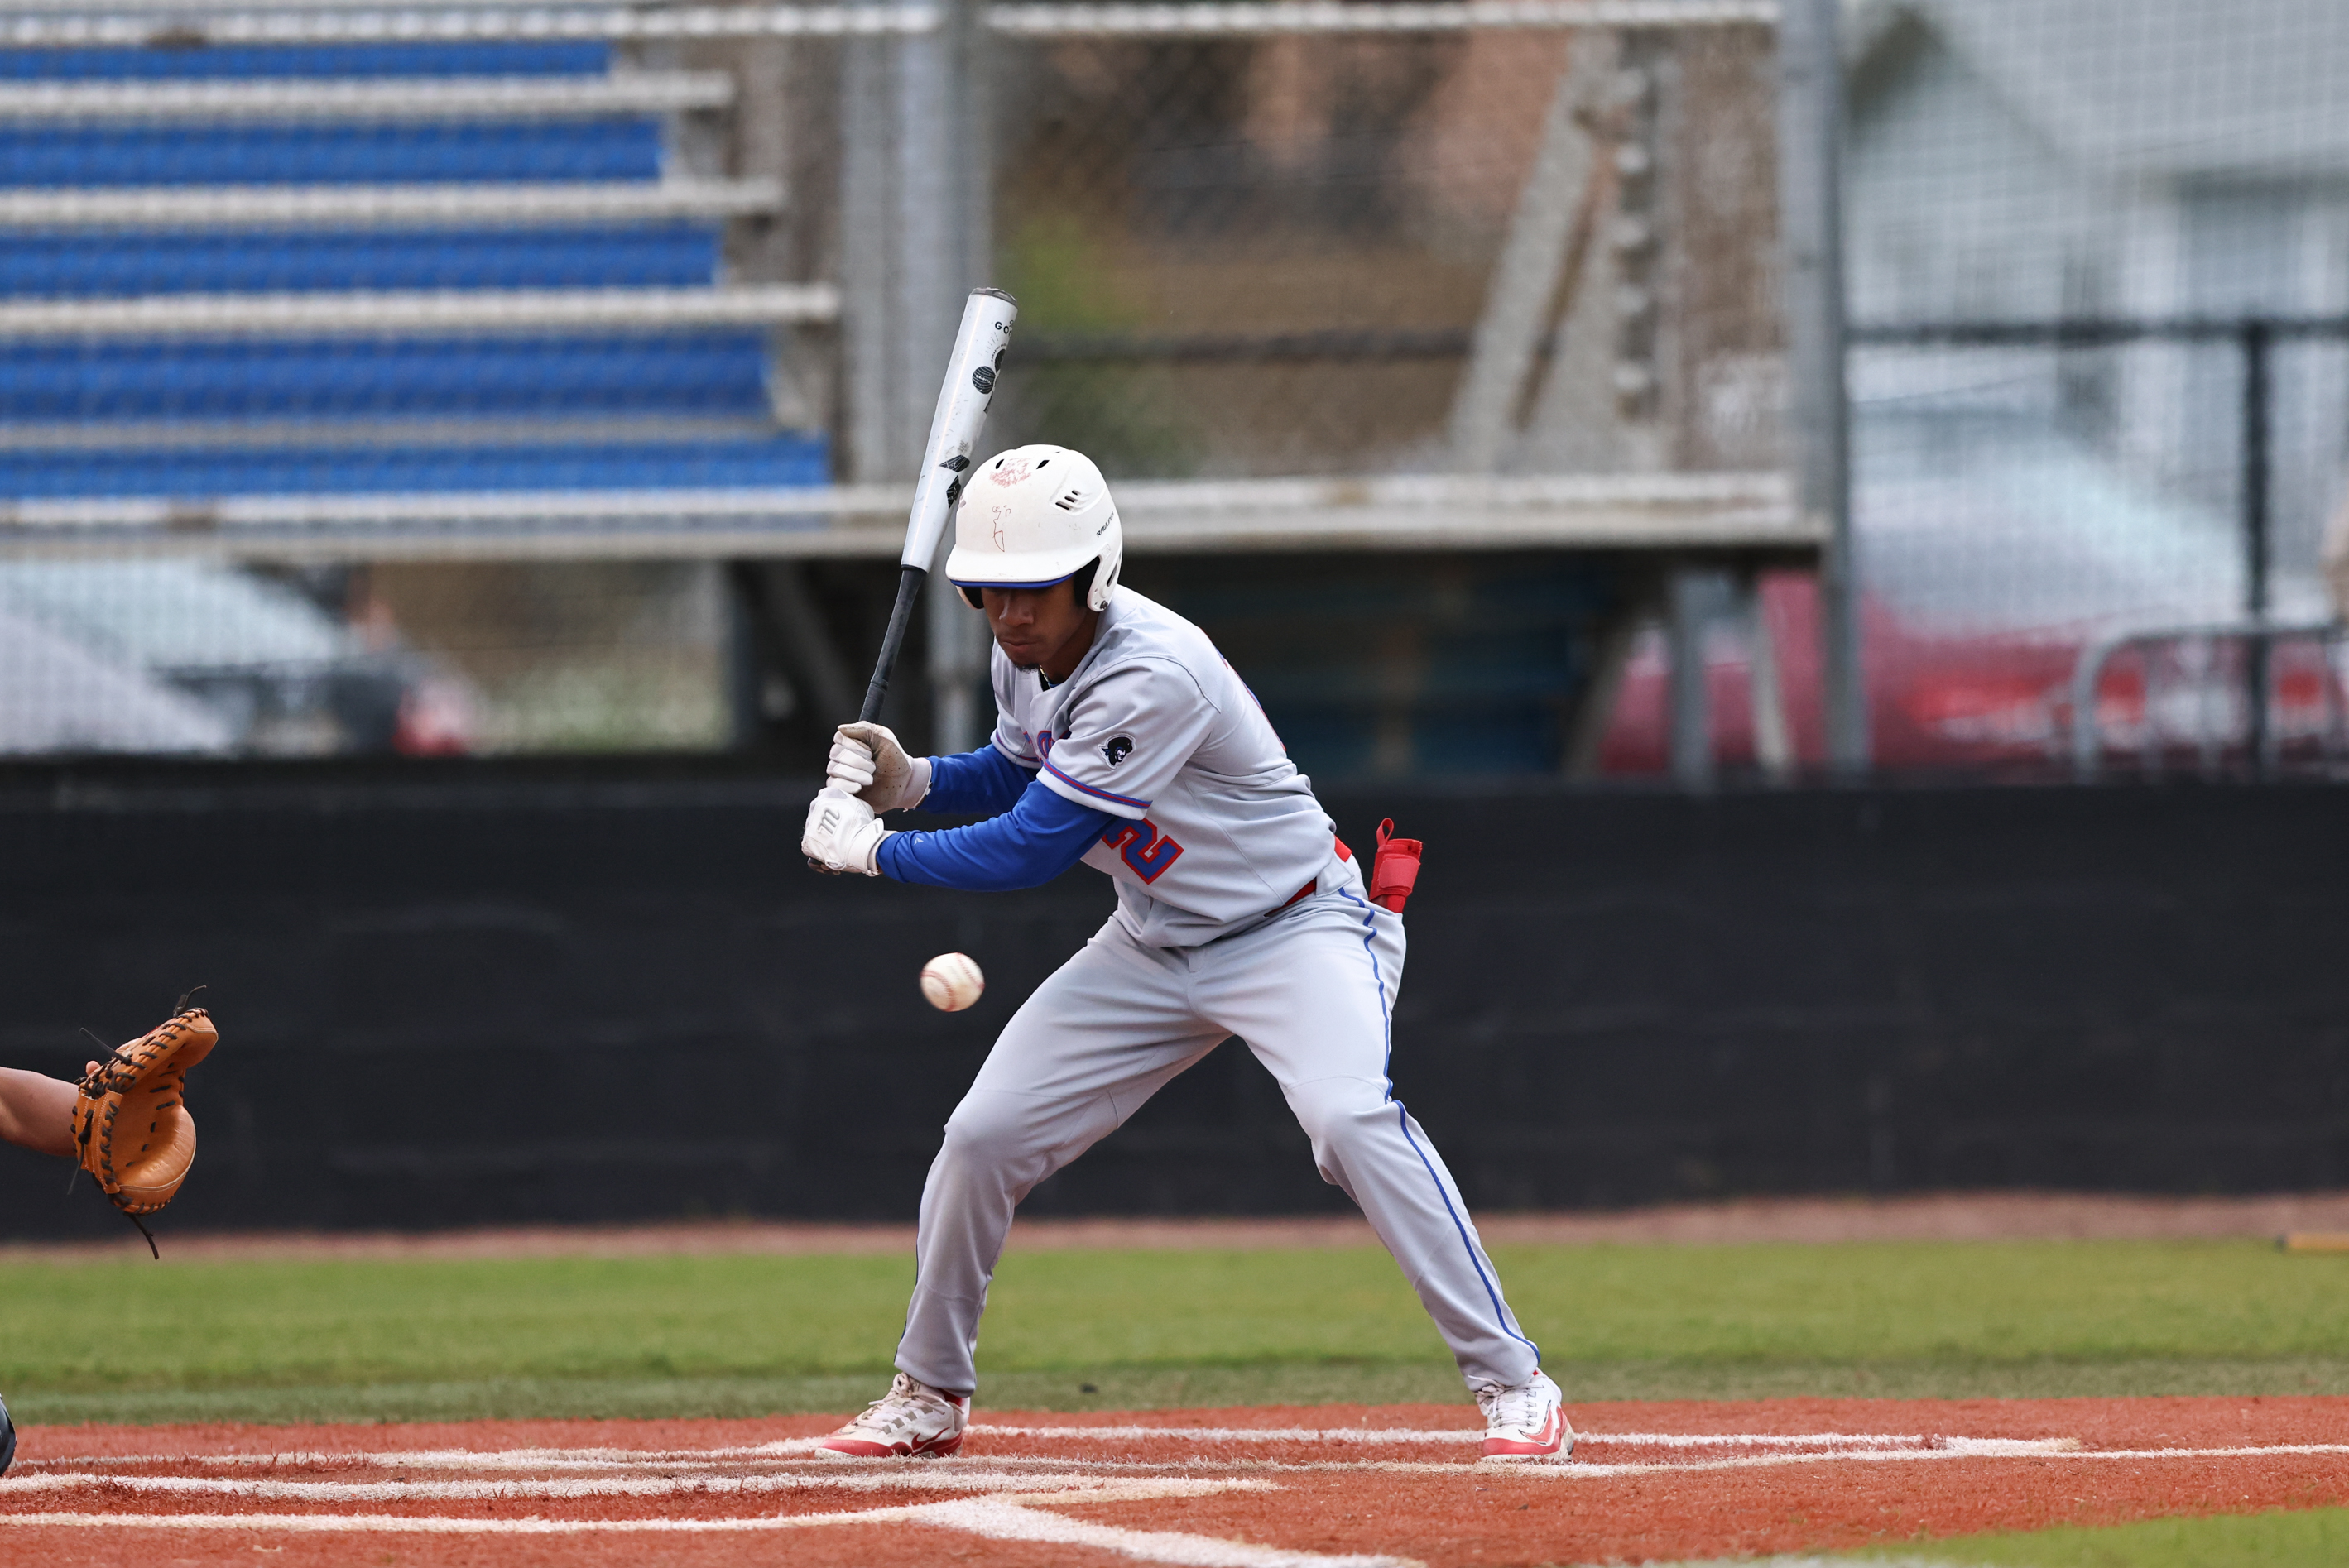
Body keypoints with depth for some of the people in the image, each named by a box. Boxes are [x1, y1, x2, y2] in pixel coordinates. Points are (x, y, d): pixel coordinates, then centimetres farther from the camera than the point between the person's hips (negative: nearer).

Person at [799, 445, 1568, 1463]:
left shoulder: (1151, 675, -31)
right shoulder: (1027, 654, -5)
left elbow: (1030, 852, -29)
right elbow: (1013, 773, 17)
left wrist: (868, 849, -19)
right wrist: (909, 781, -3)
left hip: (1295, 929, -8)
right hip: (1153, 948, 8)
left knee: (1349, 1114, -32)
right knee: (983, 1135, 1)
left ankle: (1513, 1385, -27)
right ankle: (929, 1396, 21)